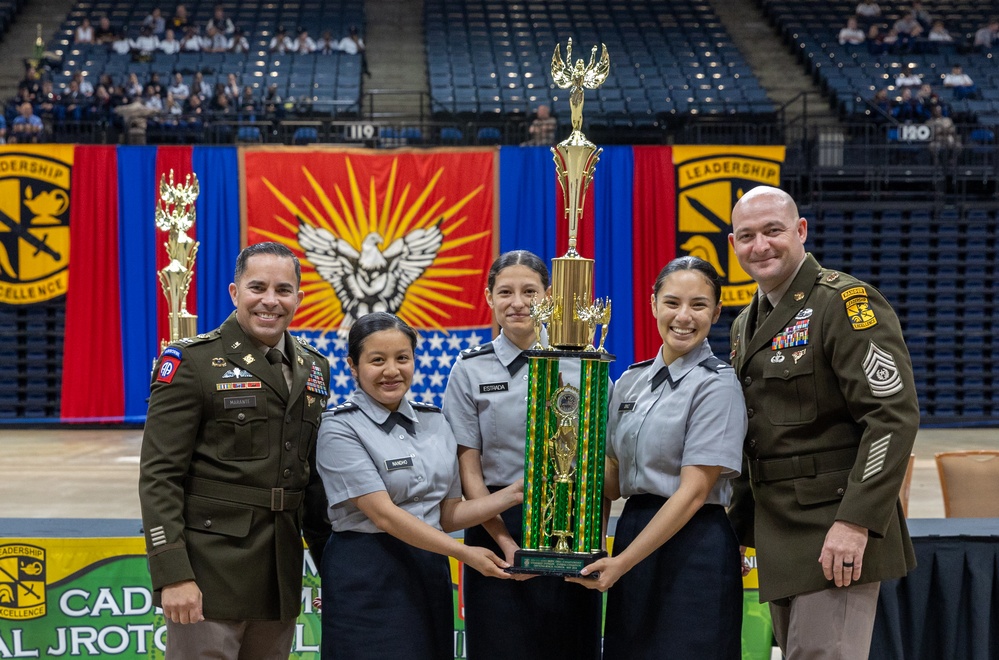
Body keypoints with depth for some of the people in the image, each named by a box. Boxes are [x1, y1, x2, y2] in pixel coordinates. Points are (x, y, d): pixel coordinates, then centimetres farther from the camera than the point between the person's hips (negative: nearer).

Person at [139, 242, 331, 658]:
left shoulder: (313, 369, 12)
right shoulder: (192, 361, -6)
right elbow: (159, 475, -11)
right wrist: (173, 574, -17)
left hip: (280, 578, 6)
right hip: (209, 575, -6)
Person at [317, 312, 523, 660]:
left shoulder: (434, 421, 9)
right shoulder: (340, 428, -9)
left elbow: (447, 515, 9)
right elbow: (383, 514, -17)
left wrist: (514, 494, -4)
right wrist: (464, 553, -20)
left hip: (431, 573, 5)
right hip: (369, 578, -5)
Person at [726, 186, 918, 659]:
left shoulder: (847, 301, -10)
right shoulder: (746, 325, 16)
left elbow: (894, 415, -18)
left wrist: (856, 523, -23)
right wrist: (740, 528, 16)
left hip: (836, 536, -8)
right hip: (778, 540, 8)